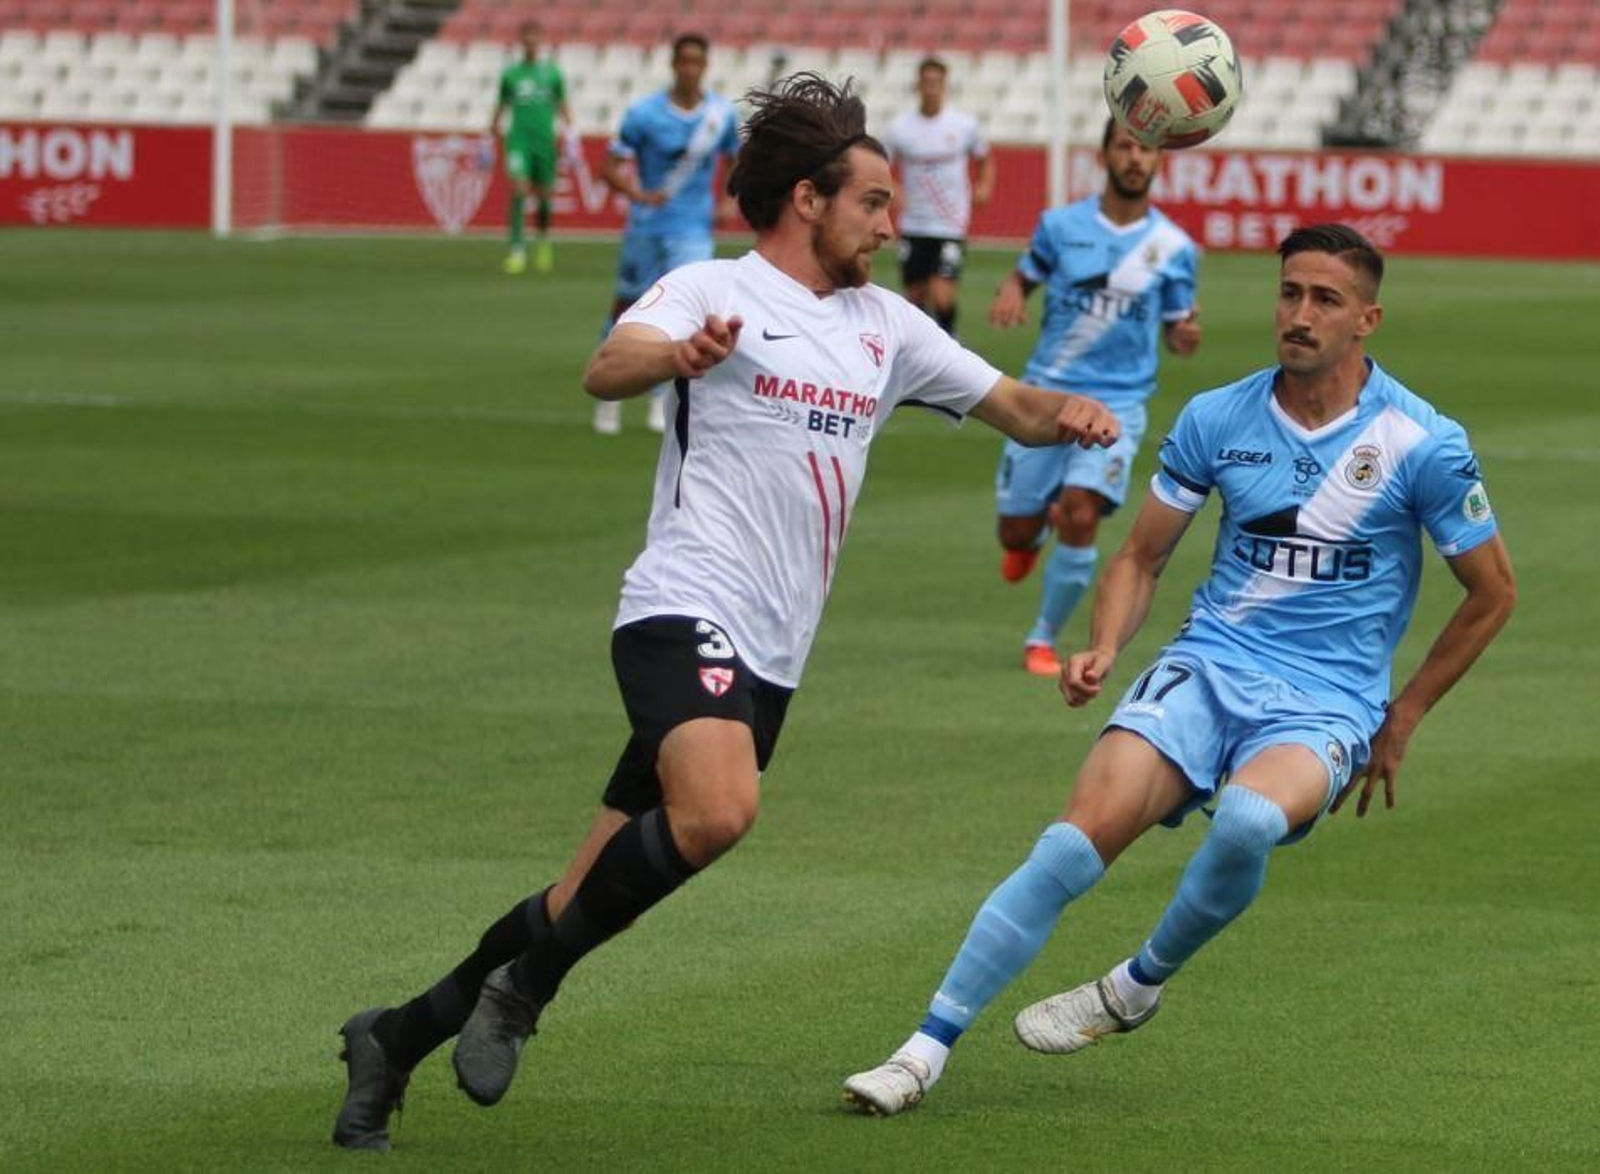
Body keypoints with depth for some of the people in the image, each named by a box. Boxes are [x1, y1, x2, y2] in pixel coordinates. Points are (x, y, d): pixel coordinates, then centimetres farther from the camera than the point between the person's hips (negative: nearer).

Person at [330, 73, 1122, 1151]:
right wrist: (678, 355, -46)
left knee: (602, 898, 6)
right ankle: (521, 990, -15)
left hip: (770, 657, 7)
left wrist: (1067, 411, -1)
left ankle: (399, 1039, 20)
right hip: (689, 609, -7)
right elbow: (607, 370, -23)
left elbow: (1013, 407, 23)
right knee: (719, 809, -34)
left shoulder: (885, 325, 17)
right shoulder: (714, 292, -5)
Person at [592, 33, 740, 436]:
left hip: (693, 229, 1)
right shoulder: (644, 113, -10)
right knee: (628, 306, 9)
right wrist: (638, 194, -25)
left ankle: (662, 398, -9)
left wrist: (731, 203, 0)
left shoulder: (722, 113, -1)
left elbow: (737, 160, 16)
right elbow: (612, 167, -7)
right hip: (646, 227, 0)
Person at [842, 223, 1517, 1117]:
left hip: (1326, 707, -2)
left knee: (1249, 818, -37)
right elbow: (1143, 557, 15)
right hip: (1208, 669, 2)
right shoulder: (1217, 420, 4)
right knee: (1078, 840, -22)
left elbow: (1493, 593, 7)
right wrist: (1105, 650, -5)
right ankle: (926, 1051, -17)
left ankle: (1140, 988, -8)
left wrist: (1401, 721, 9)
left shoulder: (1424, 445, -5)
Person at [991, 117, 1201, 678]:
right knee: (1016, 532, 3)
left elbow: (1175, 333, 9)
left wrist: (1186, 335, -15)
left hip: (1117, 402, -1)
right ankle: (1035, 533, 45)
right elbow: (1023, 276, 14)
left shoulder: (1173, 247, 1)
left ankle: (1043, 640, 0)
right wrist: (1009, 294, -10)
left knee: (1081, 518, -21)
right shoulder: (1061, 226, 1)